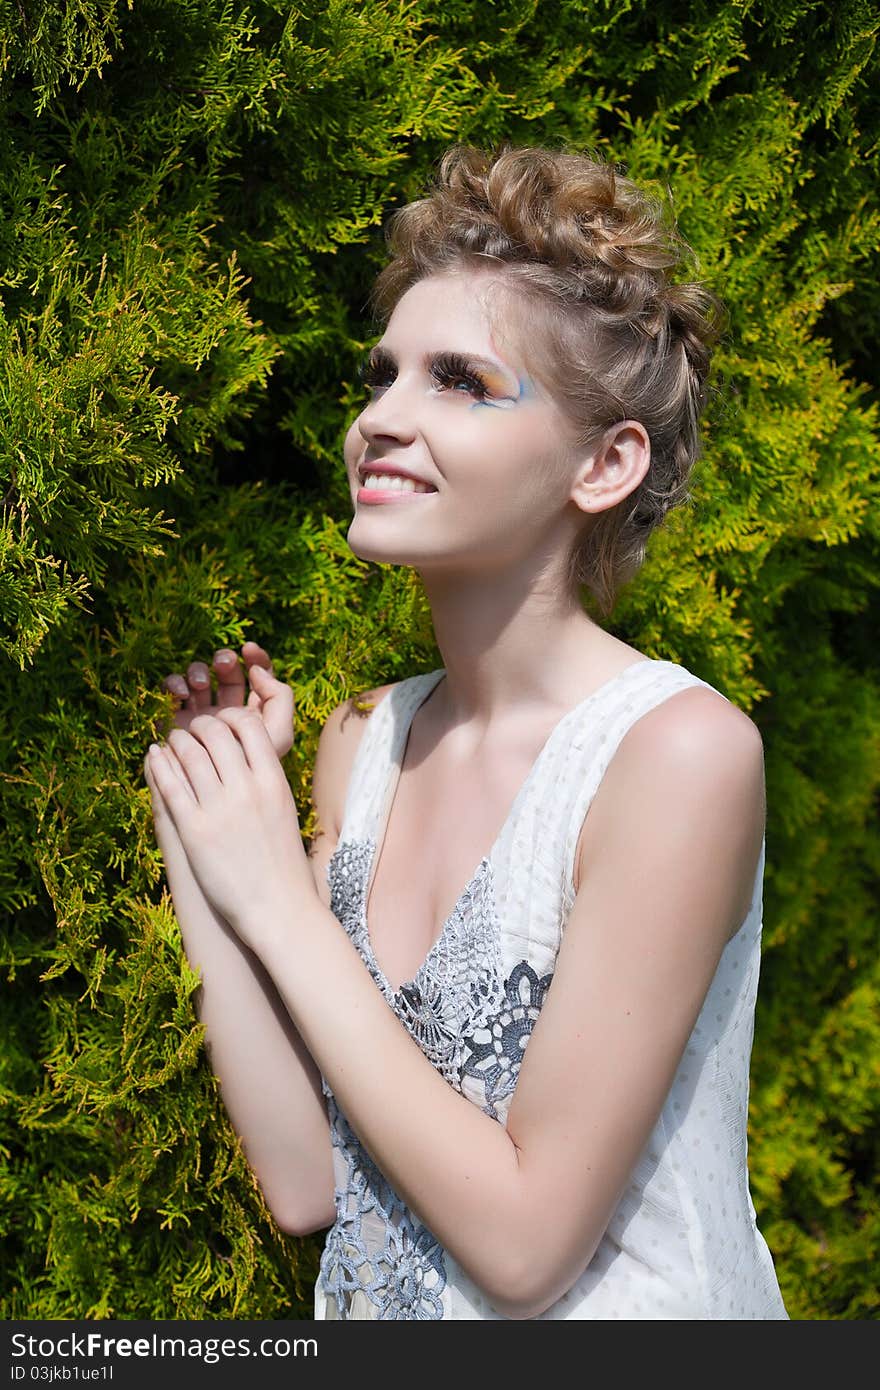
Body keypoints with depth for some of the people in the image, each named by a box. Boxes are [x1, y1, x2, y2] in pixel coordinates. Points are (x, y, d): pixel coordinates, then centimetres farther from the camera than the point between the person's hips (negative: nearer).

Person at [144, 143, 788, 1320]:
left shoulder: (679, 751, -18)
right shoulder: (363, 739, -1)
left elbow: (524, 1241, -18)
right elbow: (305, 1182, -3)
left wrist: (278, 905, -16)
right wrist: (204, 864, -9)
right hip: (374, 1325, 4)